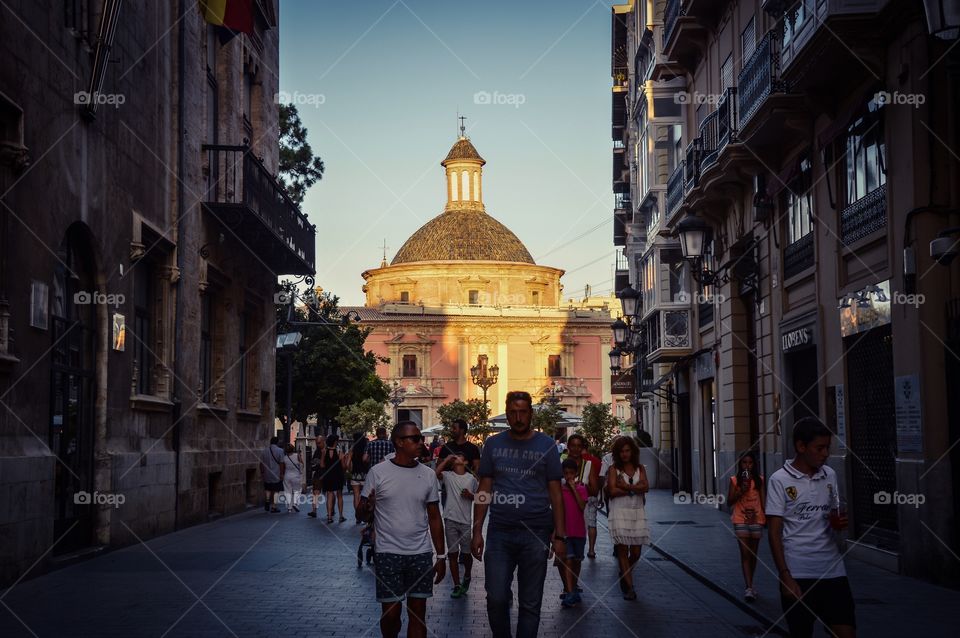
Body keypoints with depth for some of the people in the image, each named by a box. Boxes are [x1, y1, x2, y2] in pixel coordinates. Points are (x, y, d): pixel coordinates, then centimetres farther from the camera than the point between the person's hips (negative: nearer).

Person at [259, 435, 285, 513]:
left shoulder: (265, 451, 5)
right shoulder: (280, 451, -7)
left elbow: (261, 463, 6)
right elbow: (281, 463, -11)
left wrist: (262, 472, 15)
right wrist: (281, 474, -7)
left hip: (267, 474, 3)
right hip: (276, 474, -3)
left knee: (268, 489, 22)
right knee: (275, 491, 3)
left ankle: (267, 502, 12)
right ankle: (273, 507, 2)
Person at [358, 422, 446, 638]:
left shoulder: (428, 475, 5)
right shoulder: (378, 472, -4)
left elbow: (434, 518, 10)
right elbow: (363, 515, 0)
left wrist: (441, 556, 8)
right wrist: (367, 509, -24)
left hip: (421, 555, 2)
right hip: (387, 554, -2)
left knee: (418, 613, 4)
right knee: (391, 612, 2)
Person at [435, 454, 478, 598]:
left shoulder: (471, 478, 5)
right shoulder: (448, 476, 3)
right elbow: (436, 473, -17)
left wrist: (470, 495, -8)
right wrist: (447, 459, -10)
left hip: (466, 521, 0)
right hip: (450, 520, 0)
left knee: (466, 553, 7)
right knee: (452, 553, 3)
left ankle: (467, 577, 34)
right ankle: (457, 585, 9)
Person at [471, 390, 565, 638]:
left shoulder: (546, 445, 3)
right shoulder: (493, 444, 6)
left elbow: (555, 493, 4)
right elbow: (484, 490, 8)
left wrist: (559, 535, -2)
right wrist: (477, 530, 2)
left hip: (536, 534, -1)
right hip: (499, 534, 1)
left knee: (530, 603, 6)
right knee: (496, 599, 0)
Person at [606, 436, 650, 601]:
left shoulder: (640, 468, 10)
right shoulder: (614, 469, 2)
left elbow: (645, 487, -6)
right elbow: (612, 491, -11)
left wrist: (626, 486, -14)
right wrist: (635, 489, -6)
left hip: (637, 513, 3)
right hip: (619, 512, -3)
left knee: (636, 553, 3)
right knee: (622, 550, -5)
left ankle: (624, 574, 31)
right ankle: (629, 587, 0)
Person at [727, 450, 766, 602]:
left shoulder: (759, 480, 5)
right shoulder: (735, 480, 1)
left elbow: (762, 500, 8)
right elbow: (729, 501, -1)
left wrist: (765, 517, 1)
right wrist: (741, 491, -14)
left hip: (756, 520, 2)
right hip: (741, 521, -2)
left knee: (753, 554, 10)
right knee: (745, 554, -8)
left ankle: (750, 585, 23)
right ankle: (749, 588, -14)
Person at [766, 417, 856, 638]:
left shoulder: (830, 475, 7)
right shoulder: (779, 480, -7)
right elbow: (774, 533, -8)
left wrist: (839, 522, -4)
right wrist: (785, 576, -13)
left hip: (833, 569, 4)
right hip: (797, 573, -4)